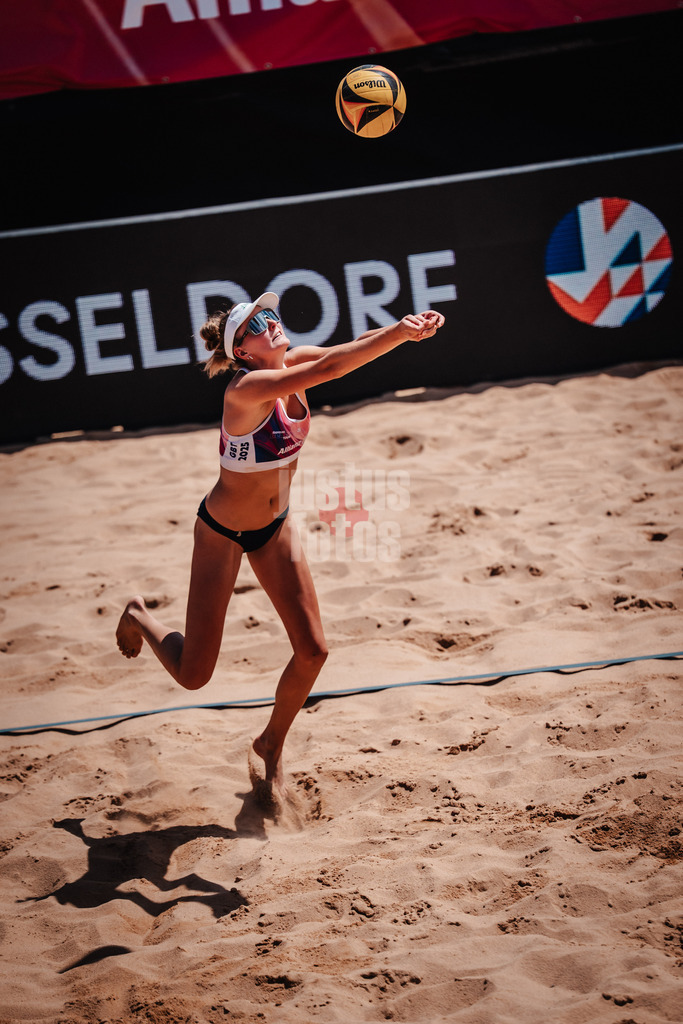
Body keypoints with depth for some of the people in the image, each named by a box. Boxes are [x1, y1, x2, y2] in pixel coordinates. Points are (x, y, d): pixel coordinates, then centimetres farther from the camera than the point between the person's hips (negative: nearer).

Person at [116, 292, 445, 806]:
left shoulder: (296, 362, -8)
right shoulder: (247, 388, -30)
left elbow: (354, 348, -22)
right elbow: (329, 368, -42)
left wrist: (404, 328, -40)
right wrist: (400, 332, -44)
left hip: (275, 525, 7)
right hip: (222, 531, -6)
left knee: (312, 650, 1)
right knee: (193, 674, 0)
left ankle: (271, 746, 26)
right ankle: (141, 617, 33)